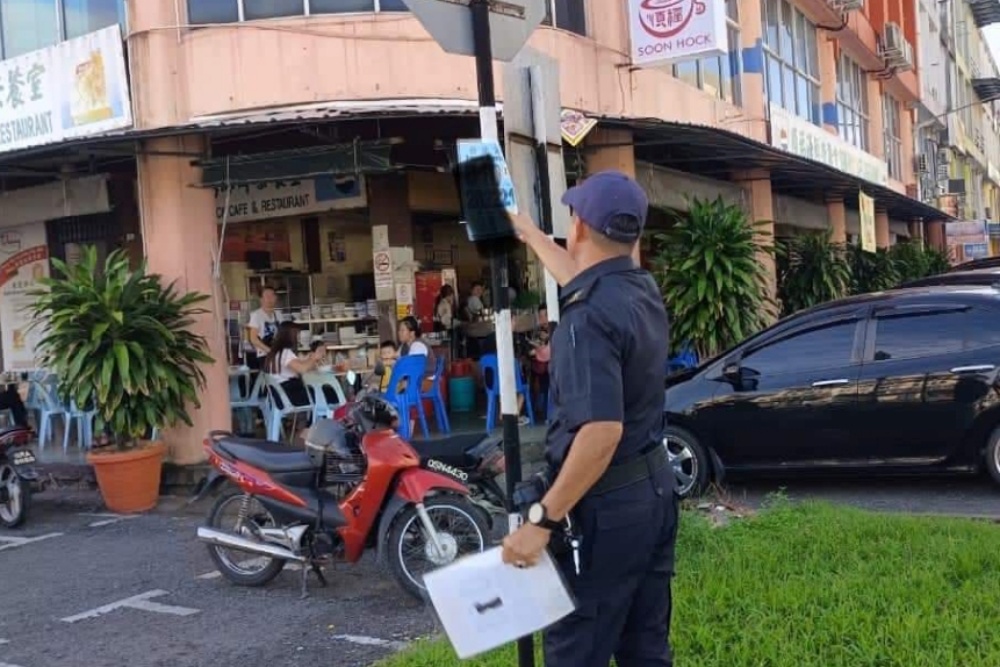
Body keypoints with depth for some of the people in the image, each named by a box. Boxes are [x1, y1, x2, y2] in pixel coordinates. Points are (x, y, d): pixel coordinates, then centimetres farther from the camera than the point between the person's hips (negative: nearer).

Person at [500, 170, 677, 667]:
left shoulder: (590, 317, -23)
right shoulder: (642, 290, 5)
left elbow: (602, 432, -31)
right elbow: (581, 279, 28)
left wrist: (542, 519, -27)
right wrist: (527, 232, 41)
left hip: (606, 506, -9)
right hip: (653, 489, 9)